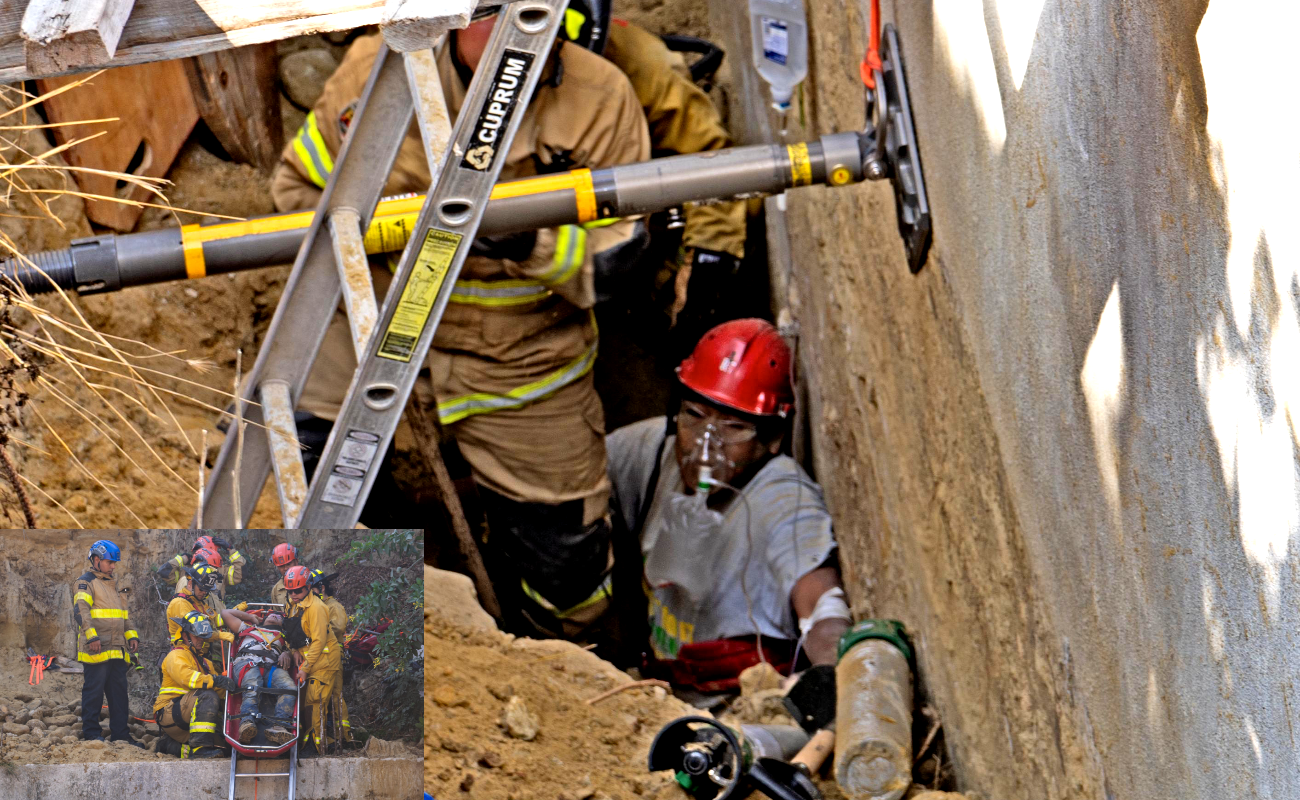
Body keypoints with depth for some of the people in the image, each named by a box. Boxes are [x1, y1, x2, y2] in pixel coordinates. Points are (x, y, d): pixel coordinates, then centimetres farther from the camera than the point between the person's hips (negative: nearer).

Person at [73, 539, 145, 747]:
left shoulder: (113, 586, 25)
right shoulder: (85, 583, -2)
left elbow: (125, 613, 30)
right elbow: (81, 610, -14)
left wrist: (131, 635, 16)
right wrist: (91, 635, -25)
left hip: (117, 650, 8)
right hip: (96, 650, -8)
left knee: (119, 693, 6)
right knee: (94, 691, -6)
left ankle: (120, 733, 9)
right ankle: (91, 732, -2)